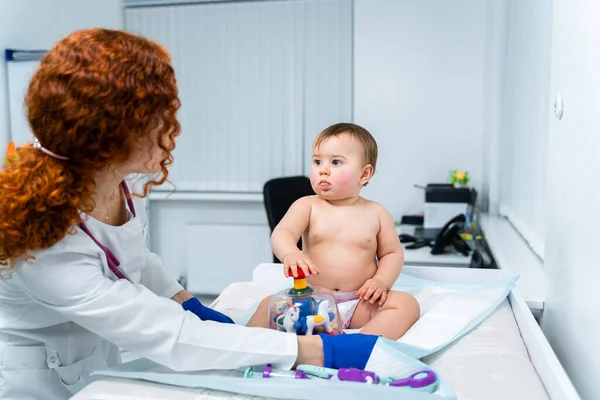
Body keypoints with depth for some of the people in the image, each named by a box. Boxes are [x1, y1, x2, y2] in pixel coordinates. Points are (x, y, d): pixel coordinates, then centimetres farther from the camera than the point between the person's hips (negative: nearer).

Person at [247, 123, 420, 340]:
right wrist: (291, 254, -40)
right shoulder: (306, 206, 1)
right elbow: (282, 233, -16)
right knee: (270, 304, -24)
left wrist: (381, 281, -8)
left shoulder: (376, 213, 4)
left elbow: (393, 253, 12)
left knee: (407, 303, -22)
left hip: (360, 304, 1)